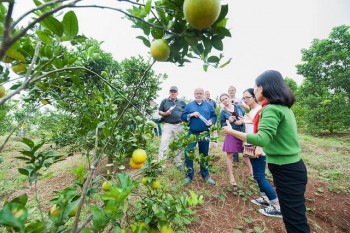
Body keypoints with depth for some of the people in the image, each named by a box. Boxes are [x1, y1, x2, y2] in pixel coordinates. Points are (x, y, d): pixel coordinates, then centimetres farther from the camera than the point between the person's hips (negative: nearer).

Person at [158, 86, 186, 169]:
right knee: (163, 144, -6)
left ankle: (179, 164, 27)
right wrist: (165, 113, -13)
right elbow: (160, 112, 7)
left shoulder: (182, 102, 9)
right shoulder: (164, 101, 5)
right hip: (168, 125, -2)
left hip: (179, 126, 2)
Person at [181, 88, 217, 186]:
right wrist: (191, 115, -16)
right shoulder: (189, 105, 4)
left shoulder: (208, 105, 9)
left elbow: (214, 116, 9)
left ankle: (205, 175, 29)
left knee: (204, 154, 13)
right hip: (192, 133, -1)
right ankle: (189, 175, 12)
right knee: (188, 153, -5)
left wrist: (211, 121, -12)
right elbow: (183, 116, 0)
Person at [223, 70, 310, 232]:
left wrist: (232, 132, -24)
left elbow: (262, 139, -31)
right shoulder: (283, 107, 9)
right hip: (291, 166, 10)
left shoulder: (272, 109, -20)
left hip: (286, 170, -10)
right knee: (292, 215, 23)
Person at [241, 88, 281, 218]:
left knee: (259, 176, -5)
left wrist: (259, 147, -23)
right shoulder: (250, 112, 13)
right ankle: (264, 198, 28)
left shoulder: (260, 110, -12)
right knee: (257, 175, 15)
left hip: (259, 148, -8)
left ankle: (278, 207, 7)